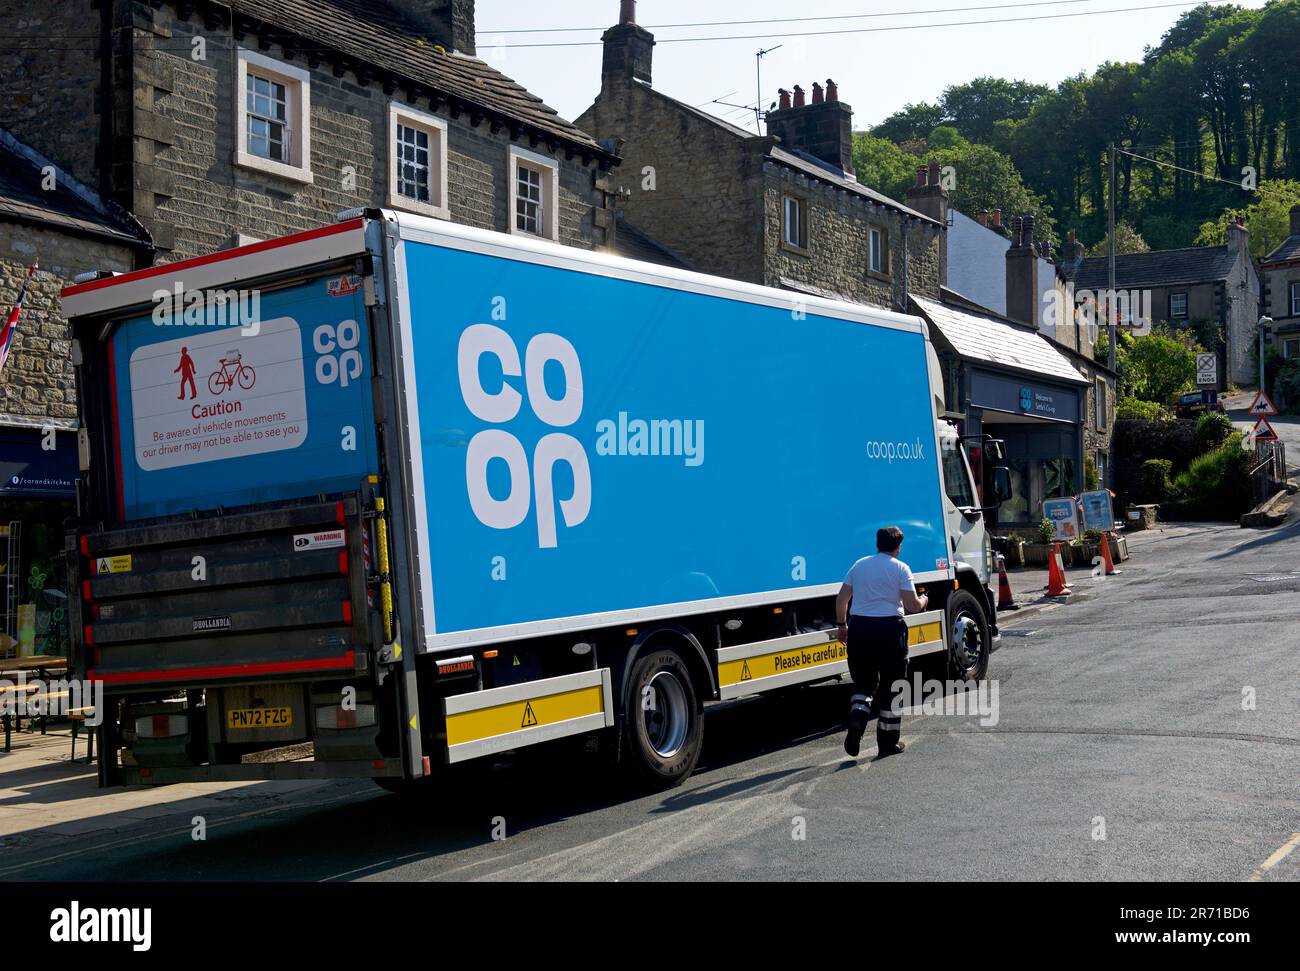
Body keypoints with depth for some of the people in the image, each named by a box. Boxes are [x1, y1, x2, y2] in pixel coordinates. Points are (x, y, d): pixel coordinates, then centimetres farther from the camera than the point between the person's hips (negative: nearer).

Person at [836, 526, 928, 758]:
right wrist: (923, 601, 16)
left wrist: (842, 625, 24)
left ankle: (856, 720, -11)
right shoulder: (900, 568, -2)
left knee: (863, 682, 15)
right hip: (889, 628, -3)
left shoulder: (860, 564, 11)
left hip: (859, 627, 3)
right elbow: (912, 605, -6)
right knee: (891, 686, 9)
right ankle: (888, 741, 14)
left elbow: (841, 599, 12)